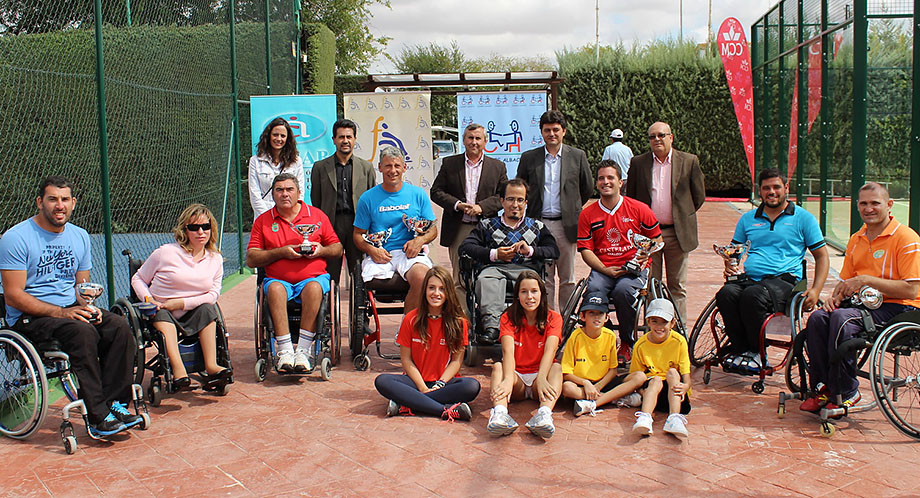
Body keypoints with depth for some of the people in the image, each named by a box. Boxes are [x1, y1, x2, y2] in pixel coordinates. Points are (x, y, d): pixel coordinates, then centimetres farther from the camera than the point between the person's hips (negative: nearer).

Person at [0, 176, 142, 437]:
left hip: (71, 310, 6)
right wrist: (61, 312, -22)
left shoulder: (80, 236, 11)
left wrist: (87, 306, -7)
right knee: (83, 332, -33)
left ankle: (115, 403, -18)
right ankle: (98, 416, -28)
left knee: (119, 325, -21)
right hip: (29, 318, -6)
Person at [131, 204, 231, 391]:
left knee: (207, 308, -25)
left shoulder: (215, 259, 6)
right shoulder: (166, 253, -4)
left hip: (192, 318, 3)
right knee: (162, 314, -34)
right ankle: (178, 369, -49)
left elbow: (214, 293, -1)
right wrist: (149, 300, -14)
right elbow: (138, 279, 6)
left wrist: (182, 303, -14)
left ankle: (211, 366, -29)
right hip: (161, 316, -2)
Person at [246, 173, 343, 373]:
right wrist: (281, 252, -7)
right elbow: (250, 259, 5)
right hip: (278, 279, 1)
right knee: (275, 289, -34)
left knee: (313, 288, -35)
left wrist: (321, 250, -7)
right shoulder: (263, 221, 12)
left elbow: (338, 248, 15)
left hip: (314, 277, 0)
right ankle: (284, 350, -37)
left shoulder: (317, 215, 12)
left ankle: (304, 349, -34)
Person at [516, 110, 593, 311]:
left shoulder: (578, 156, 4)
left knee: (567, 278, 8)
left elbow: (587, 189, 12)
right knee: (543, 278, 4)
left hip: (565, 225, 0)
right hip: (538, 225, 0)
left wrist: (573, 208, 12)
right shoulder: (528, 158, 5)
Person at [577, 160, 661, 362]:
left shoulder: (639, 209, 4)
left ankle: (627, 344, -11)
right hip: (603, 268, 1)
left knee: (623, 290, -33)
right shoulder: (588, 214, 6)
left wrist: (645, 255, -7)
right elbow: (586, 249, 3)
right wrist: (605, 270, -12)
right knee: (593, 290, -32)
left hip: (634, 269, -1)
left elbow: (656, 238, 14)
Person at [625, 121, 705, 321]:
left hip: (678, 233, 0)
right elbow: (630, 198, 10)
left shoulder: (689, 161, 2)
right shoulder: (638, 163, 3)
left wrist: (682, 216, 8)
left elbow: (699, 196, 8)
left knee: (677, 286, 7)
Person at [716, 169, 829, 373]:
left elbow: (822, 257, 11)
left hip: (784, 280, -3)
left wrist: (815, 290, -4)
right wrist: (730, 266, 1)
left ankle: (756, 353, -18)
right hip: (748, 278, 3)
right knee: (726, 293, -32)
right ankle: (739, 348, -18)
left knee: (753, 295, -36)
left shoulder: (803, 218, 11)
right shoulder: (748, 219, 21)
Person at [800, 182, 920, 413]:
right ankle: (822, 388, -14)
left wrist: (866, 280, -19)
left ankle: (845, 393, -20)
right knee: (817, 318, -22)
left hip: (897, 308, -6)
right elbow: (845, 280, 20)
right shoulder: (856, 239, 14)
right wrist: (836, 296, -4)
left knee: (842, 318, -32)